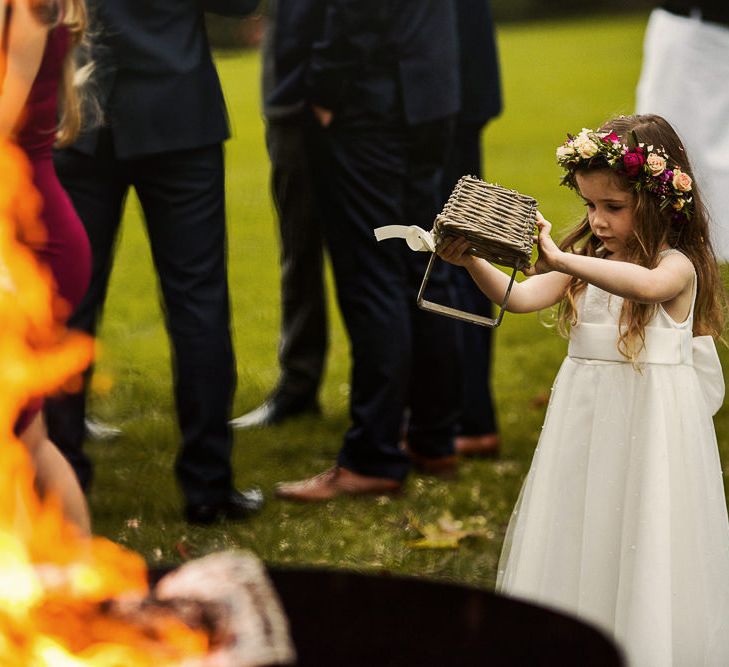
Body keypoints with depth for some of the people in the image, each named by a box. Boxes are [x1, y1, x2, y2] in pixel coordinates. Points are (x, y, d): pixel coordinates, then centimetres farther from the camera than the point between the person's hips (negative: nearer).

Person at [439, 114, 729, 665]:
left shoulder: (678, 266, -12)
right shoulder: (586, 262, 6)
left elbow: (647, 284, -37)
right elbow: (522, 296, -6)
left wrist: (562, 259, -43)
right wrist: (473, 263, -24)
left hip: (651, 421, -6)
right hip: (586, 417, 6)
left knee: (643, 546, -1)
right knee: (579, 539, 11)